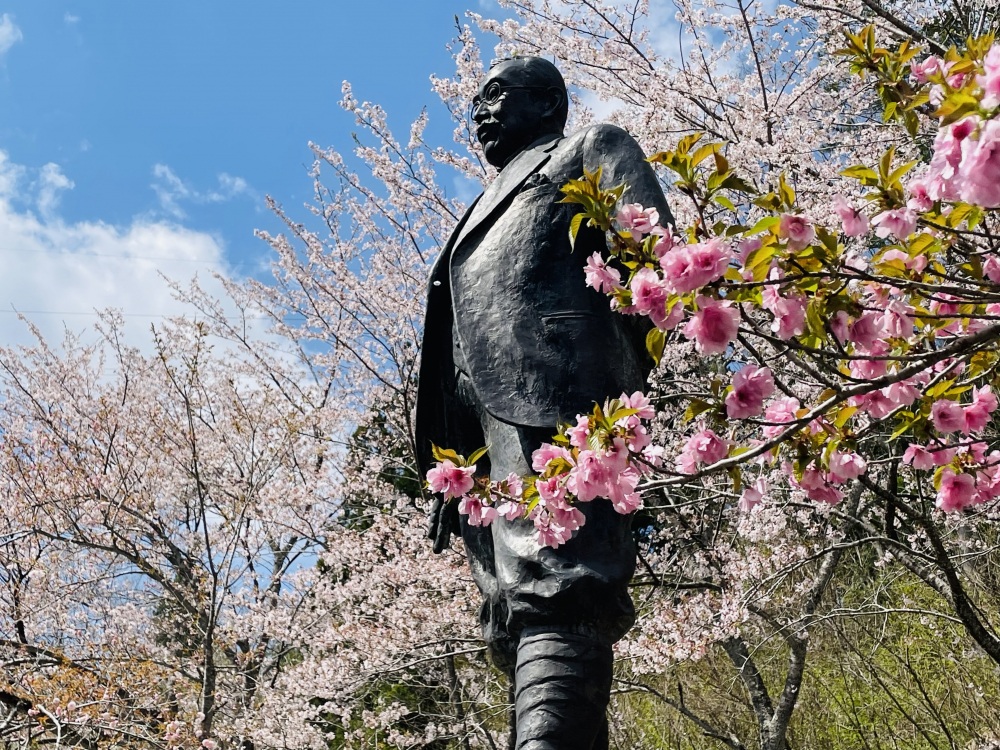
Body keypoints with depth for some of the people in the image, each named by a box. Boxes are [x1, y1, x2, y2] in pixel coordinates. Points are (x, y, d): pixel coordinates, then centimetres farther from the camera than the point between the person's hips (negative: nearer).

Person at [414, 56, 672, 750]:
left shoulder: (590, 150, 19)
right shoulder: (484, 216, 40)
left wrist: (621, 372, -18)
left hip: (551, 391, -8)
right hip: (480, 424, 8)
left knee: (547, 591, -25)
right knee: (514, 623, -2)